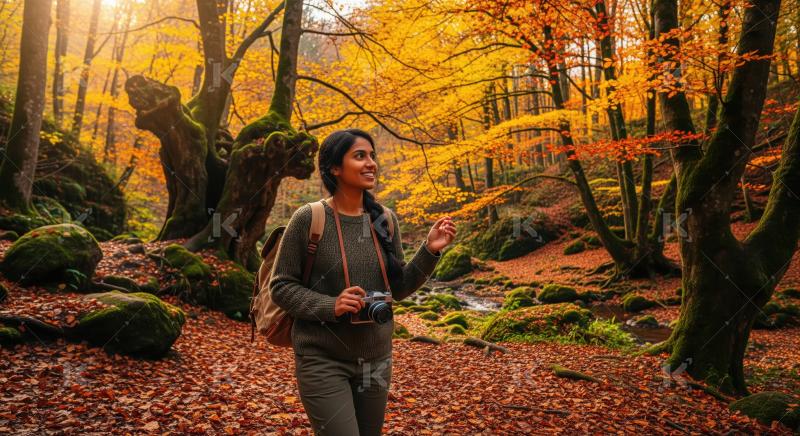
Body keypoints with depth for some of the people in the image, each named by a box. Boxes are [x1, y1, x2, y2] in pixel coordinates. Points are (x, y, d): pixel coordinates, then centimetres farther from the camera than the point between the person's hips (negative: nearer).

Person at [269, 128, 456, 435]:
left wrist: (430, 250, -8)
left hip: (376, 360, 5)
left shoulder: (385, 220, 1)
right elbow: (281, 286, -8)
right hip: (323, 361, -5)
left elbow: (398, 289, 6)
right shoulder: (309, 218, -12)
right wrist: (330, 306, -23)